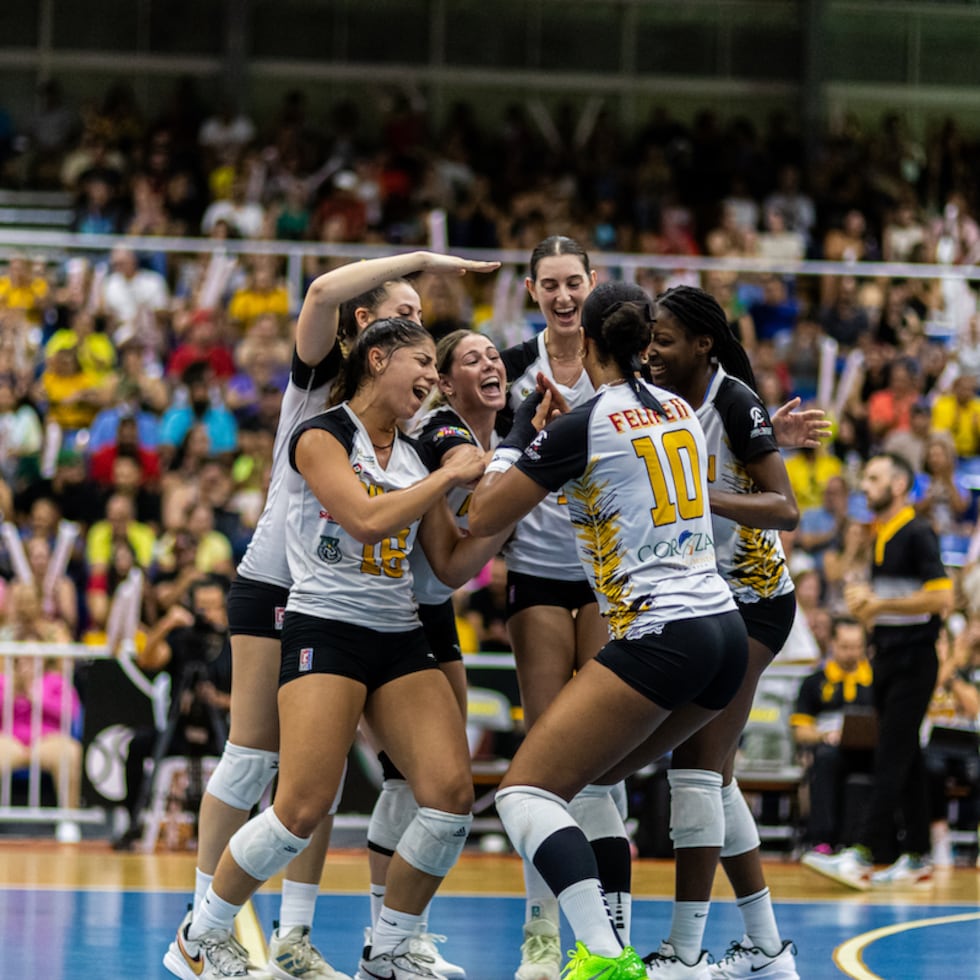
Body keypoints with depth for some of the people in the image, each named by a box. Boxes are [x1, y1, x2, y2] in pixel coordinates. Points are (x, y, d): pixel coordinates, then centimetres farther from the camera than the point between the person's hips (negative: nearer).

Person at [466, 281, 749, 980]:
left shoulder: (584, 425, -7)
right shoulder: (679, 409, 14)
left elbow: (484, 517, 0)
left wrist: (518, 430, 13)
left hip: (659, 639, -8)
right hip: (727, 633, 8)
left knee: (526, 790, -7)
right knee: (594, 775, 24)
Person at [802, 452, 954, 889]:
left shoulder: (918, 534, -12)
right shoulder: (880, 537, 15)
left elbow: (940, 597, -20)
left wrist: (881, 604, -18)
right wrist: (863, 598, 5)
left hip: (914, 660, -9)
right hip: (886, 657, 9)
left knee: (892, 757, -12)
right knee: (906, 760, 9)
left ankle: (862, 854, -19)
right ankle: (916, 857, 12)